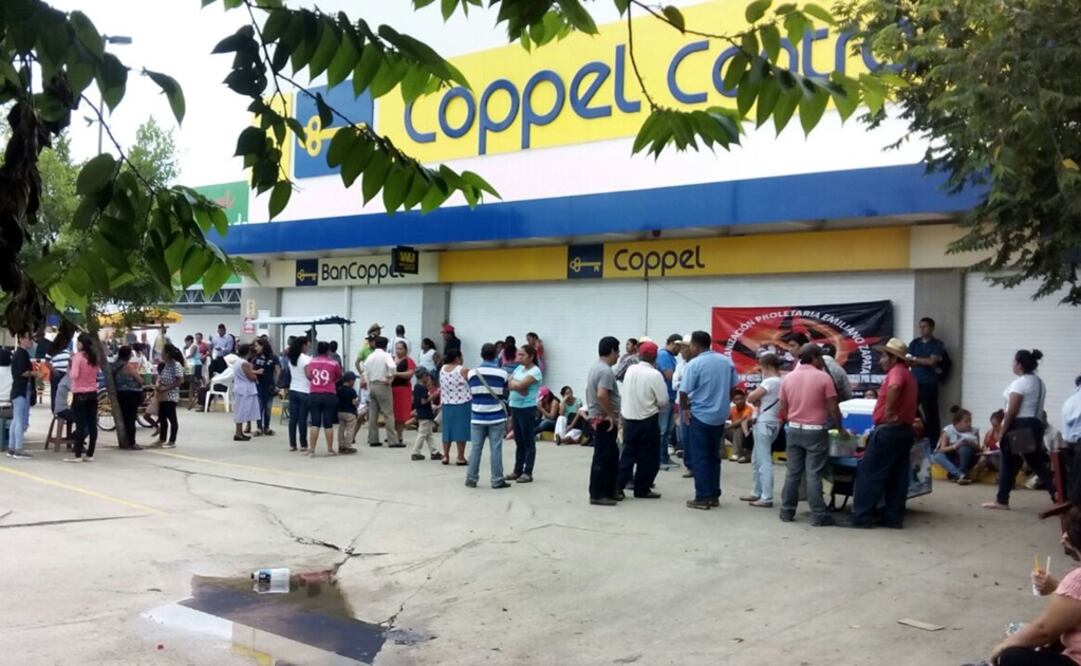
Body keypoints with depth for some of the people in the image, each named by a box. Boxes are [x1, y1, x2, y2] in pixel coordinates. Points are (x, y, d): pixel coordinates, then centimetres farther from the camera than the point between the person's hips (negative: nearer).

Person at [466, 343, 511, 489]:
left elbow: (471, 392, 7)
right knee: (496, 449, 2)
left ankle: (471, 479, 13)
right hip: (496, 417, -2)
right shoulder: (502, 373, -6)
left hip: (477, 417, 2)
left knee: (475, 448, 8)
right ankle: (497, 480, 5)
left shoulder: (472, 372, -3)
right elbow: (504, 392, 7)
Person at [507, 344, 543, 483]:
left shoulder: (535, 371, -11)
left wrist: (514, 383, -2)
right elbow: (509, 383, 2)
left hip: (527, 409, -8)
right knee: (519, 441, 12)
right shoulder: (519, 368, 12)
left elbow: (520, 385, -20)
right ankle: (518, 470, 18)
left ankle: (528, 472, 3)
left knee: (528, 441, -1)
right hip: (515, 407, 8)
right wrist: (518, 387, -15)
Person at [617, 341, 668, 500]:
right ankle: (642, 489, 11)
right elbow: (663, 400, -12)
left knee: (628, 453, 12)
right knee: (648, 456, 7)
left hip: (629, 418, 5)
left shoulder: (630, 370, 1)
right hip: (648, 420, -5)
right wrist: (656, 407, 7)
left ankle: (618, 486, 6)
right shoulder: (655, 374, -15)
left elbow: (623, 393, 8)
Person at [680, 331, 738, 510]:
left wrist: (684, 409, 1)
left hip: (700, 416, -6)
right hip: (720, 415, 6)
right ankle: (714, 496, 18)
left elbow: (684, 391, -16)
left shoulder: (694, 364, -15)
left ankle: (702, 498, 2)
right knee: (714, 456, 15)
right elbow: (733, 387, 10)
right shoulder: (727, 361, 3)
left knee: (699, 458, 2)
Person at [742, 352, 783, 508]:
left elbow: (750, 398, -15)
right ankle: (756, 493, 24)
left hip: (764, 424, -10)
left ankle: (767, 498, -8)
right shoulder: (780, 382, 14)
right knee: (756, 460, 17)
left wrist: (756, 400, 5)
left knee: (764, 461, -9)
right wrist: (759, 401, 0)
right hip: (766, 423, 10)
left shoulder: (770, 381, -16)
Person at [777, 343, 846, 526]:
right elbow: (833, 409, -9)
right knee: (814, 475, -3)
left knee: (792, 472, 10)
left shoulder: (788, 378, 4)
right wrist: (840, 428, 4)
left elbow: (782, 409, 6)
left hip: (794, 430, 4)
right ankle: (818, 515, 0)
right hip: (815, 431, -4)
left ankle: (787, 512, 14)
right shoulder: (823, 377, -9)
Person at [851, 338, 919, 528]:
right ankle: (893, 518, 10)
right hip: (905, 430, 10)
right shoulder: (908, 375, 20)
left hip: (889, 430, -10)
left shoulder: (897, 371, -12)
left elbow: (894, 387, -36)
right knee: (898, 477, 8)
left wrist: (889, 412, -31)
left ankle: (860, 517, -3)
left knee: (869, 474, -4)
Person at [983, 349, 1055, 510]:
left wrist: (1002, 432, -15)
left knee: (1008, 464, 1)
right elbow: (1037, 408, 14)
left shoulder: (1019, 383, -14)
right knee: (1037, 463, 12)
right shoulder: (1039, 382, 15)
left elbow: (1012, 411, -18)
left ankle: (1002, 501, 7)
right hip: (1035, 425, 9)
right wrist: (1038, 425, 16)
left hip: (1019, 426, -9)